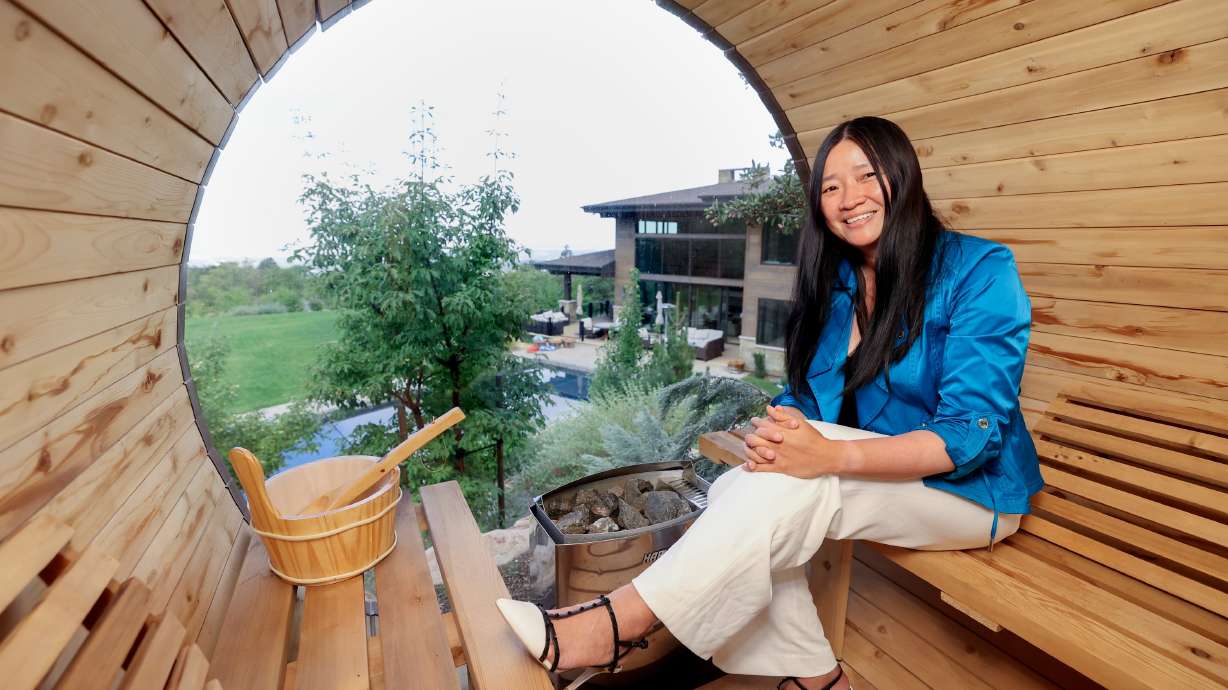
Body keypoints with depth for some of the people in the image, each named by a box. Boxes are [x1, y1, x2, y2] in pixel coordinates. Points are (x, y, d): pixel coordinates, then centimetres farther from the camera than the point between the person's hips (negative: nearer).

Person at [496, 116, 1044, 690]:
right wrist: (781, 430, -25)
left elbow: (971, 433, -22)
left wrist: (831, 455, -37)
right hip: (869, 481, 5)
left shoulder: (979, 271, -14)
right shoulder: (831, 283, 3)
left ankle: (615, 625, -29)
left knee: (794, 484, -34)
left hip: (968, 488, -4)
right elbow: (803, 395, 0)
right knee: (735, 492, -23)